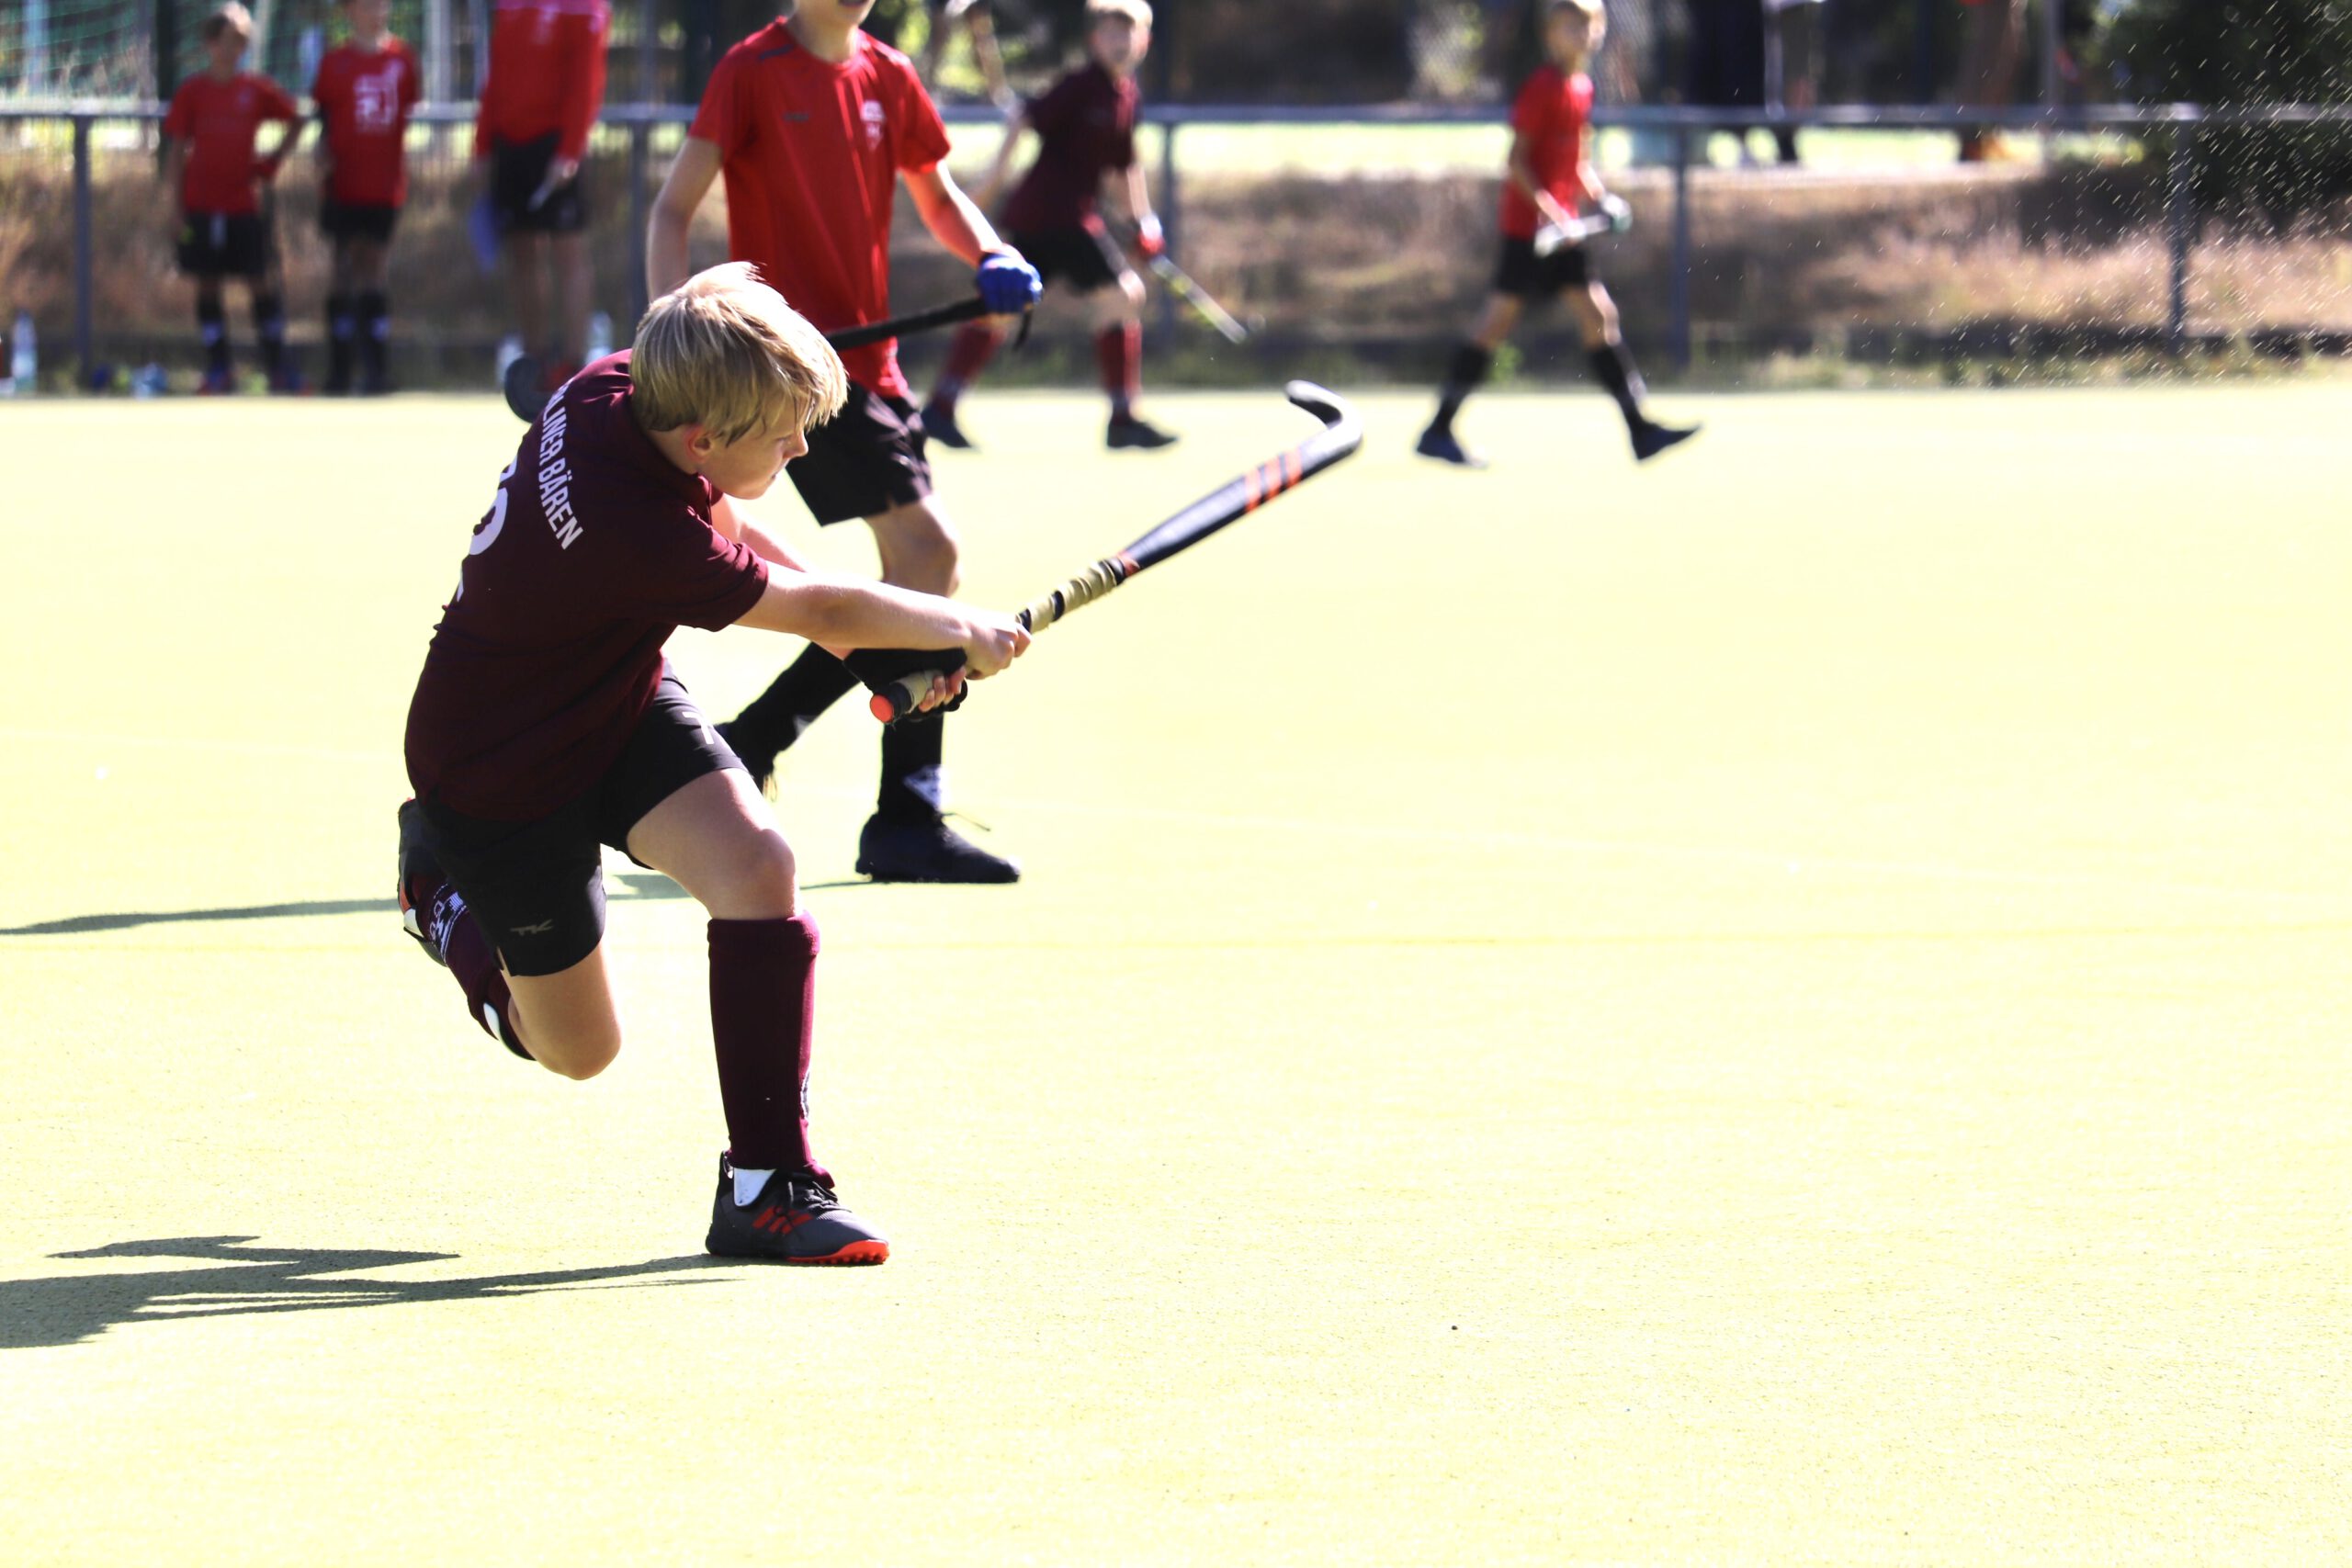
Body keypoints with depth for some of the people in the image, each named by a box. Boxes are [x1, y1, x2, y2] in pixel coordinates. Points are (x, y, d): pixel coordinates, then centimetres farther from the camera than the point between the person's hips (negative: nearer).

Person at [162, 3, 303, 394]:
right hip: (200, 206, 0)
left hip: (245, 204, 0)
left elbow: (295, 121, 17)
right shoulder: (192, 91, 1)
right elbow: (177, 152, 3)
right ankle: (217, 370, 8)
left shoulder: (257, 90, 2)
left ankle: (278, 370, 5)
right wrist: (176, 208, -2)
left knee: (262, 284, -2)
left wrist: (274, 159, 5)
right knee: (207, 286, 3)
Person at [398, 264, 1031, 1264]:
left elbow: (715, 530, 6)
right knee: (577, 1050, 9)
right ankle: (441, 880, 37)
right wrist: (961, 631, -6)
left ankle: (766, 1185, -12)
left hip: (620, 703, 7)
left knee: (756, 863, -19)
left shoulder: (619, 391, -17)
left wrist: (891, 645, -1)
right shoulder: (633, 533, -40)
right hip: (497, 769, -7)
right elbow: (819, 609, -24)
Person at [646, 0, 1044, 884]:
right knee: (928, 550, -16)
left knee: (916, 573, 6)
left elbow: (934, 195, 24)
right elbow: (674, 208, -6)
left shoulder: (887, 78, 11)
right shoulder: (752, 73, -6)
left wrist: (991, 257, 3)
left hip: (870, 362, 8)